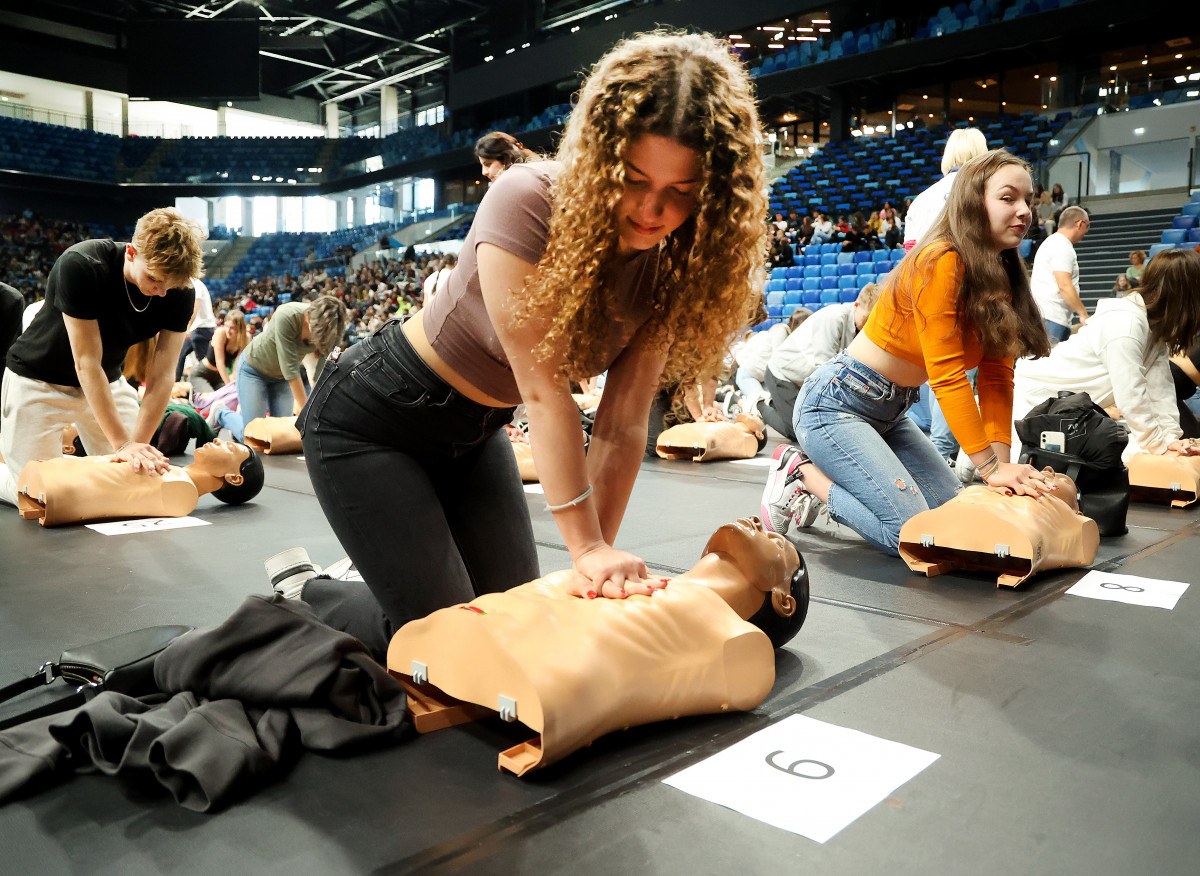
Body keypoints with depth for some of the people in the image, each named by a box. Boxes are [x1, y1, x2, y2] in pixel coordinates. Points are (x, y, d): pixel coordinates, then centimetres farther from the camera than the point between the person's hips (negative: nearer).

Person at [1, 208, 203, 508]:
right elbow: (87, 364, -30)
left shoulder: (179, 291, -18)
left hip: (108, 383, 4)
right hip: (39, 382, -4)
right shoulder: (79, 266, -31)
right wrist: (123, 444, -33)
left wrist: (138, 444, -27)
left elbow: (161, 376, -18)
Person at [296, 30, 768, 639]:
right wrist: (588, 548, -31)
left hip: (477, 430, 6)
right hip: (371, 422, -6)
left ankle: (354, 585, 31)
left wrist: (602, 561, -19)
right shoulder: (528, 203, -29)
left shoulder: (669, 263, -12)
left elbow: (621, 425, -14)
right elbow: (544, 393, -32)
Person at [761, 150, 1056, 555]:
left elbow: (997, 376, -1)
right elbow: (948, 376, -25)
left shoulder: (1002, 276, 5)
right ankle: (802, 473, 3)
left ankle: (819, 475, 16)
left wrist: (1003, 463, -12)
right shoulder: (940, 263, -21)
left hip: (890, 412, 10)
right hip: (836, 404, -10)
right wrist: (992, 466, -24)